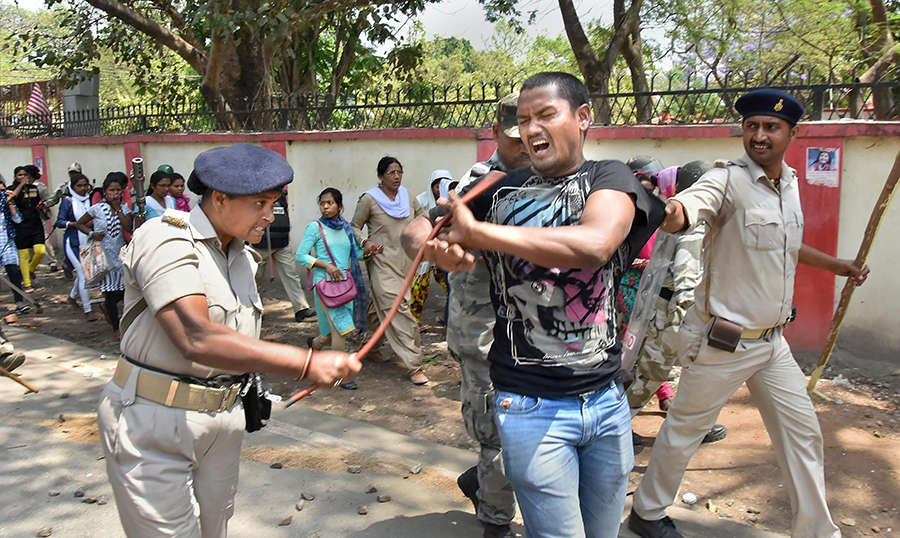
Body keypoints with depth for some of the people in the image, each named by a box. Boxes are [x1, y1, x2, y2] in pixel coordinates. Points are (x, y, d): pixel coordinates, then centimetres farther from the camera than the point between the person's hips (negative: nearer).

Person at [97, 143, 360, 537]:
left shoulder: (243, 256, 10)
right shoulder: (165, 240, -18)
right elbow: (196, 339, -33)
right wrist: (306, 363, -38)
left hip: (223, 419, 8)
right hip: (152, 421, -7)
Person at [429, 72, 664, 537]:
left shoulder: (609, 178, -2)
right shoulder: (501, 192, 3)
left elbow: (593, 244, -24)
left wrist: (476, 231, -22)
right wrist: (441, 251, -18)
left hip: (607, 399, 2)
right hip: (532, 407, -1)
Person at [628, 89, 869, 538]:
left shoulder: (790, 184, 7)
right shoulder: (728, 179, -17)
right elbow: (684, 209, -40)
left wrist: (834, 264, 32)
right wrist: (668, 212, -62)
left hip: (772, 341, 7)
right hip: (722, 343, -7)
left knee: (802, 431, 14)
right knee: (685, 429, 8)